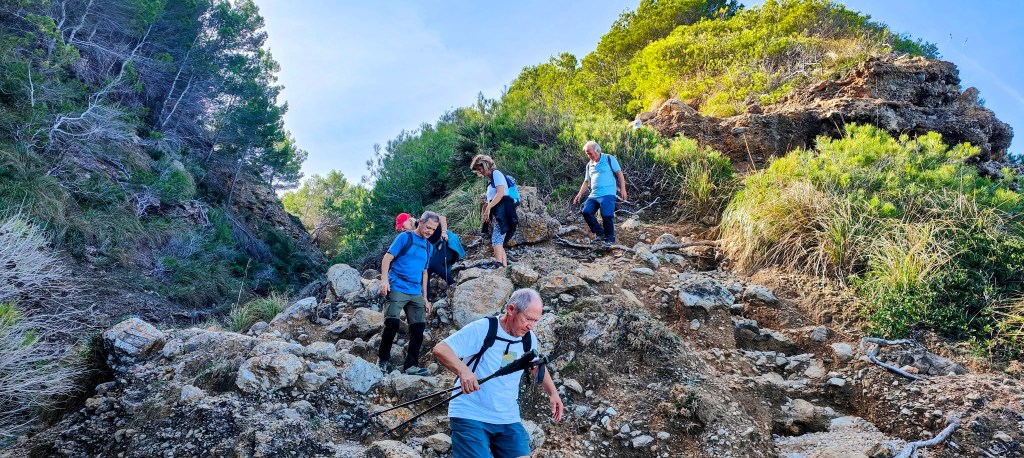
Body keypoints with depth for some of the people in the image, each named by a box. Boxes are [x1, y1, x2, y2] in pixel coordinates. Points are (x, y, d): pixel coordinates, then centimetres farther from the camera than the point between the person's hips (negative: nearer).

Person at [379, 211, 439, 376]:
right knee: (392, 323, -14)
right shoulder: (405, 237, -1)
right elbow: (387, 258, -6)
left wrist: (425, 298, 18)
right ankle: (383, 359, 5)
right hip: (397, 288, -6)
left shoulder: (429, 247, 17)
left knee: (419, 327, -1)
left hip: (416, 294, 6)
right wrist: (384, 279, -20)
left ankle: (411, 365, 5)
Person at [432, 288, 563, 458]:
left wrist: (552, 393, 12)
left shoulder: (529, 339, 5)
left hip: (509, 419, 6)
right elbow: (440, 349, -21)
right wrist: (463, 370, -37)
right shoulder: (481, 329, -15)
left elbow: (537, 366, 25)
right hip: (470, 417, -6)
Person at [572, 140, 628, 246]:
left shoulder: (609, 159, 2)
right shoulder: (589, 165, 19)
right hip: (594, 195, 6)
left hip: (607, 194, -6)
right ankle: (600, 234, 3)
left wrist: (623, 190, -7)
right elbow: (586, 182, 25)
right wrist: (580, 194, 13)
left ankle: (610, 238, 3)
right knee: (586, 211, -10)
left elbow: (619, 174, 1)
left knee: (607, 216, -16)